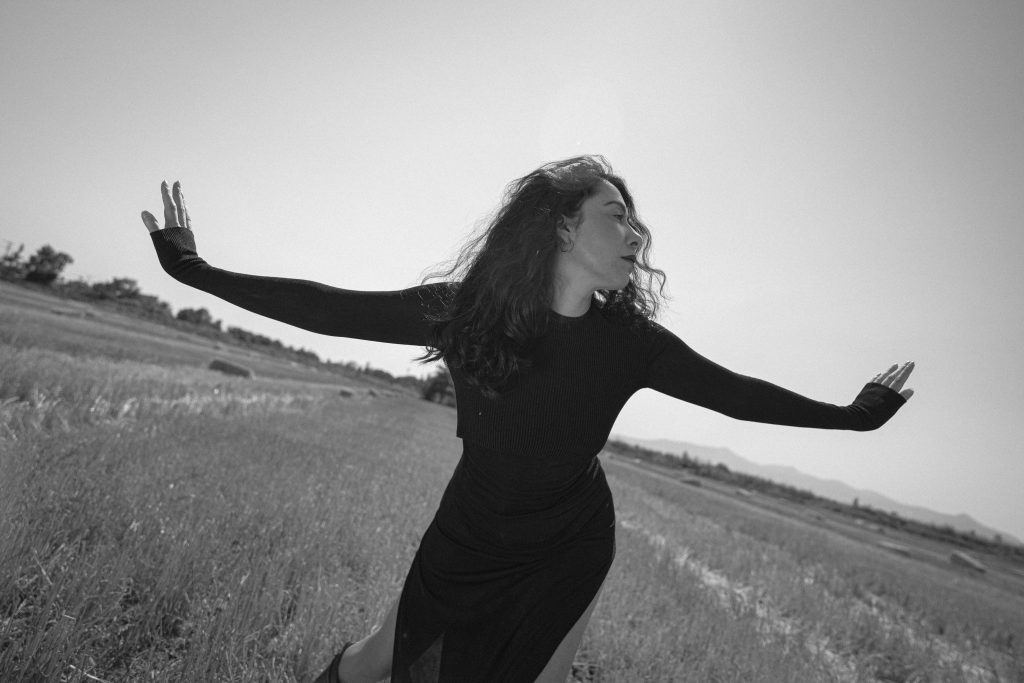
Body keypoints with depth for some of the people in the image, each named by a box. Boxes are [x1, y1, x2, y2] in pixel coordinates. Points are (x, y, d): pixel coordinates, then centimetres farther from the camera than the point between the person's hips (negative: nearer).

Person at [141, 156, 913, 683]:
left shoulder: (632, 342, -17)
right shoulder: (466, 307, -21)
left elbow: (737, 393, -4)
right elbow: (334, 309, -16)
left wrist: (853, 415, 5)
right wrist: (195, 269, -12)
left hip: (566, 554, 1)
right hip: (469, 537, 0)